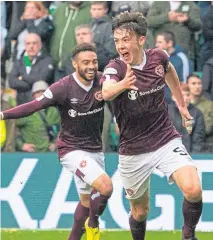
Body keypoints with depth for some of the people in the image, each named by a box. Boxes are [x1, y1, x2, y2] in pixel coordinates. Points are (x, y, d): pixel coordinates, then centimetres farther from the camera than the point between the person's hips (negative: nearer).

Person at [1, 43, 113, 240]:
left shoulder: (102, 81, -7)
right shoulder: (63, 88, -20)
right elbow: (34, 106, -22)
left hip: (95, 149, 6)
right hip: (72, 150, -6)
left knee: (87, 201, 16)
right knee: (105, 187, -23)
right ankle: (93, 224, 3)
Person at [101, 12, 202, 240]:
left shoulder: (158, 57, -6)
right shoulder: (115, 68, -17)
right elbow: (106, 92, -41)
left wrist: (181, 104, 27)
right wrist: (122, 84, -63)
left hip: (167, 141, 1)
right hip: (133, 151, -1)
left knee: (193, 190, -22)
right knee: (140, 211, 11)